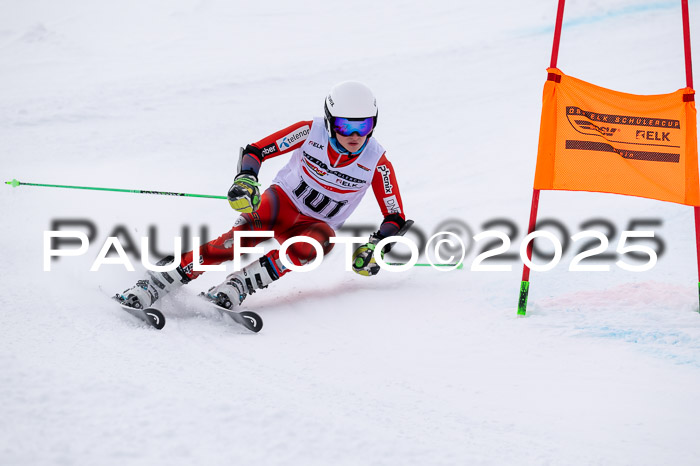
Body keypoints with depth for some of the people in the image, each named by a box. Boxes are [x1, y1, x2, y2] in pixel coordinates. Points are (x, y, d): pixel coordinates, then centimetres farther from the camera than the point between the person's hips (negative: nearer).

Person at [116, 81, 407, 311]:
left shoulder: (377, 162, -12)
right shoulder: (310, 132, -14)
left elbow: (395, 218, -5)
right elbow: (255, 151, -11)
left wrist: (376, 244, -24)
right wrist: (245, 179, -32)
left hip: (315, 224, 2)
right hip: (283, 200, -2)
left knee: (318, 242, -37)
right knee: (248, 233, -36)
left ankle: (237, 286, -39)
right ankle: (159, 282, -39)